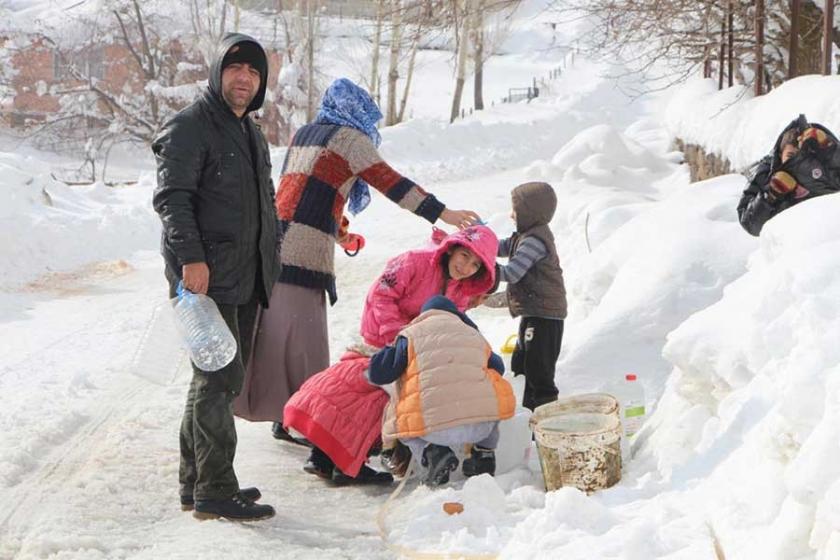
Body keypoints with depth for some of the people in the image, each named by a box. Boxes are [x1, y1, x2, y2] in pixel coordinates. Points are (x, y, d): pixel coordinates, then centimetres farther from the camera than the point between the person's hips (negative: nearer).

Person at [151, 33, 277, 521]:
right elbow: (172, 197, -16)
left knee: (221, 379, 12)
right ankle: (215, 491, -5)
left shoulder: (252, 135, 20)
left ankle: (197, 481, 21)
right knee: (221, 378, -10)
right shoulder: (189, 128, -8)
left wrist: (269, 258, 23)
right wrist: (191, 258, -25)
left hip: (244, 280, 9)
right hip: (205, 278, -9)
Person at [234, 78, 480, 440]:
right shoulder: (348, 137, -3)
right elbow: (390, 183, -11)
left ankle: (283, 415, 17)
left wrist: (337, 230, 36)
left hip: (275, 235, 8)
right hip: (304, 248, -8)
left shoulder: (303, 134, 21)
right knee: (302, 338, -6)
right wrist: (442, 214, -13)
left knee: (273, 330, 10)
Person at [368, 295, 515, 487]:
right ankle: (484, 452, 18)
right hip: (482, 425, 3)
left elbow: (377, 374, 12)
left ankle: (432, 452, 1)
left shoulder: (411, 336, 15)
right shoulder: (475, 336, 25)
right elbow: (498, 367, 42)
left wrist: (392, 349, 32)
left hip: (435, 429, -3)